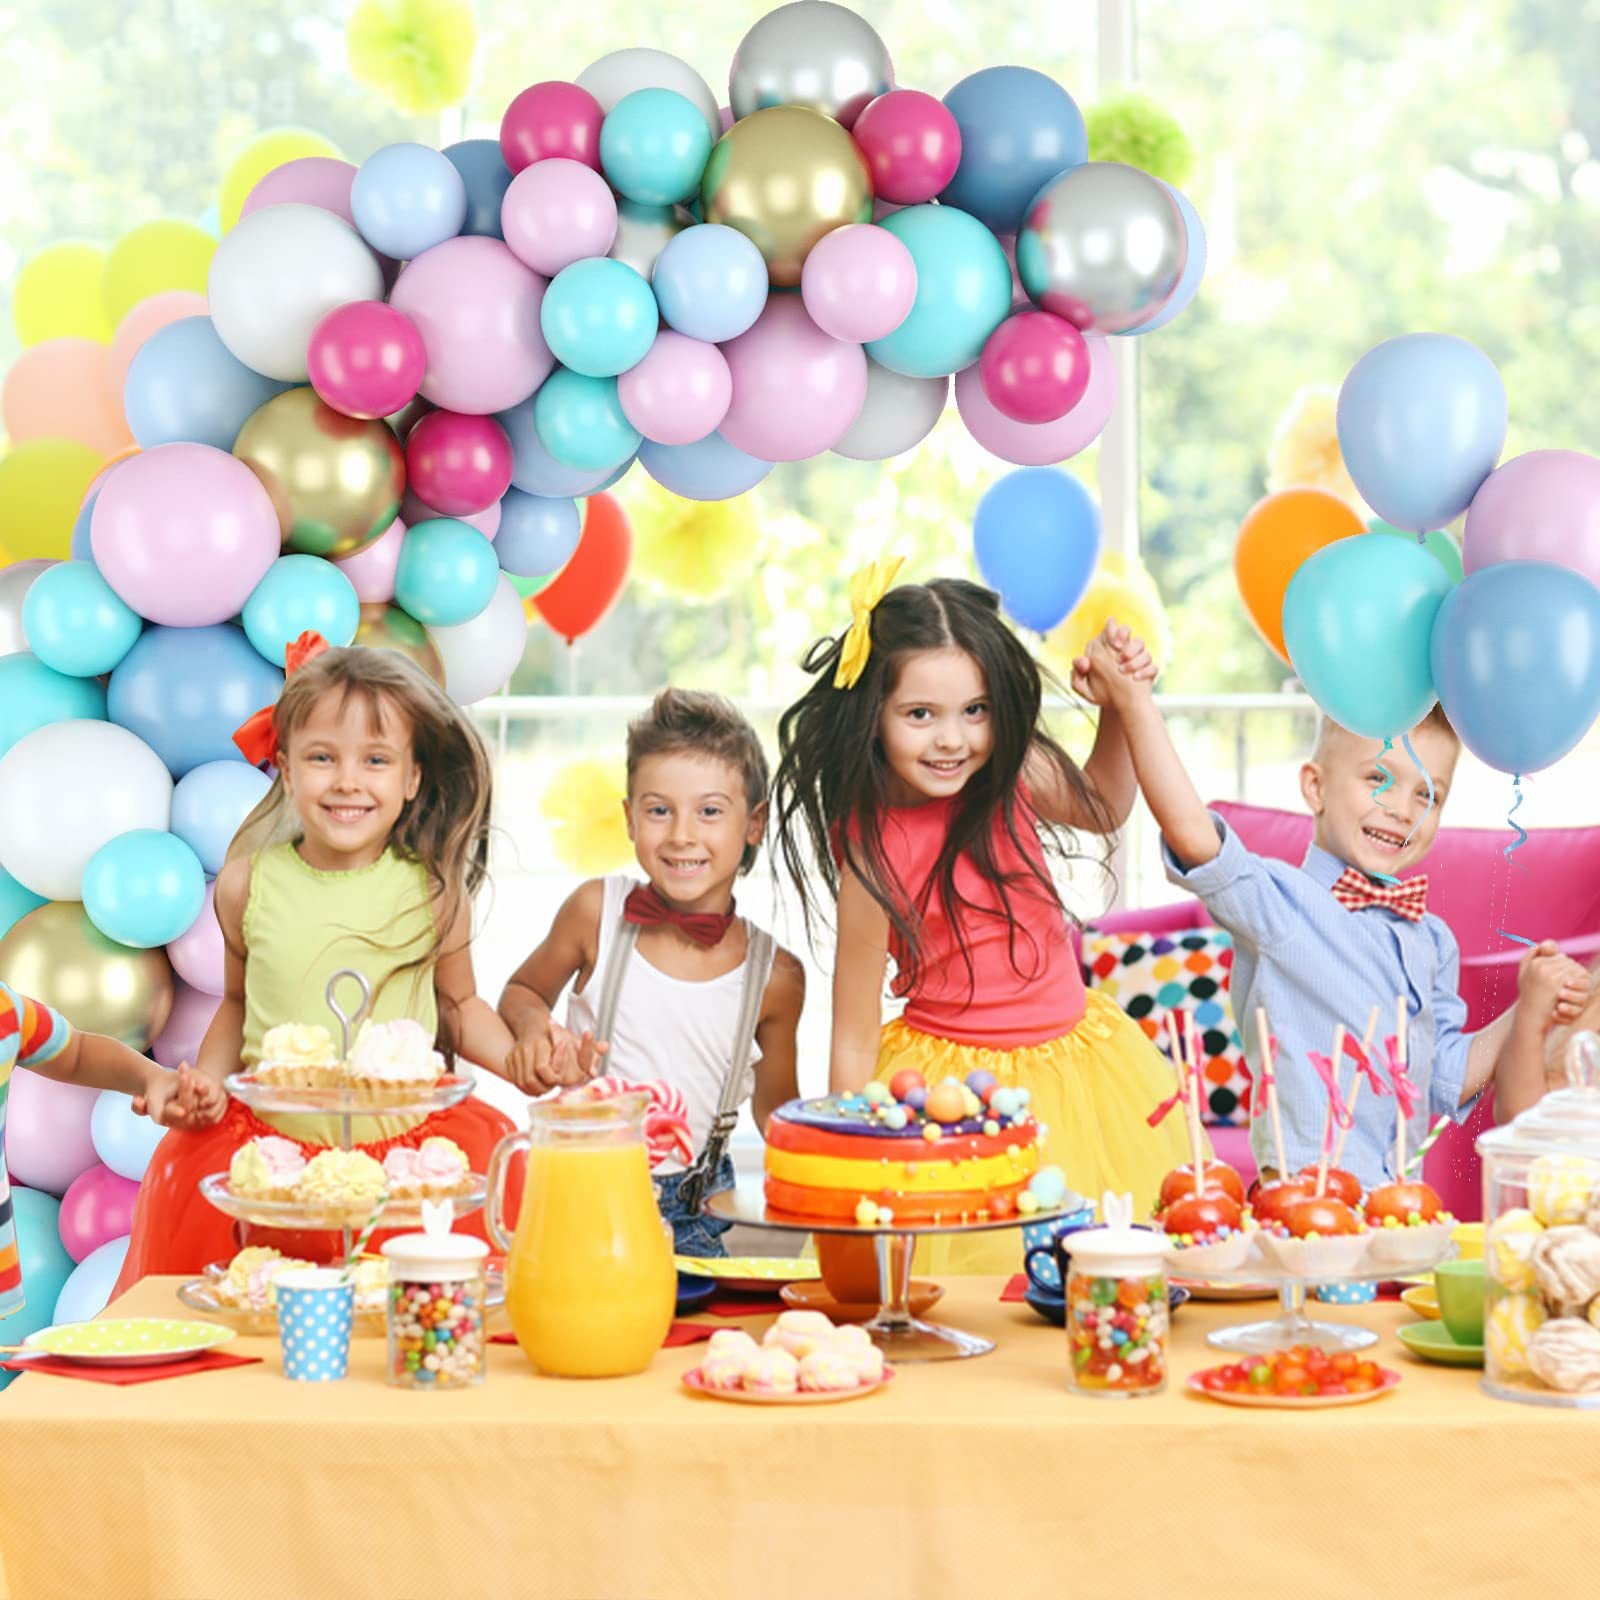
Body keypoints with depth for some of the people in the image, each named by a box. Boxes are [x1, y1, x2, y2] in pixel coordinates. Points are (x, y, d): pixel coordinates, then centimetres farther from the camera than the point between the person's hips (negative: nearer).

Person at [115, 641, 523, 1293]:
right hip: (268, 1137, 1)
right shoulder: (248, 884, -1)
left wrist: (522, 1062, -7)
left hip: (407, 1145, -1)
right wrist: (205, 1083, 0)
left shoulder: (432, 891, -4)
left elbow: (457, 1003, 10)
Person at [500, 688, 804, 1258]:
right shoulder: (597, 911, -4)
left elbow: (775, 1110, 11)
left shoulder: (775, 976, -3)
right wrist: (535, 1025, -9)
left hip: (694, 1208, 1)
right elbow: (522, 992, 14)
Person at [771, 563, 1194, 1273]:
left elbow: (1100, 808, 16)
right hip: (954, 1093, -5)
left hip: (1078, 1059, 5)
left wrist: (1118, 707, 0)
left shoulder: (1012, 772, -7)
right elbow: (853, 1041, -16)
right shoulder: (873, 849, -21)